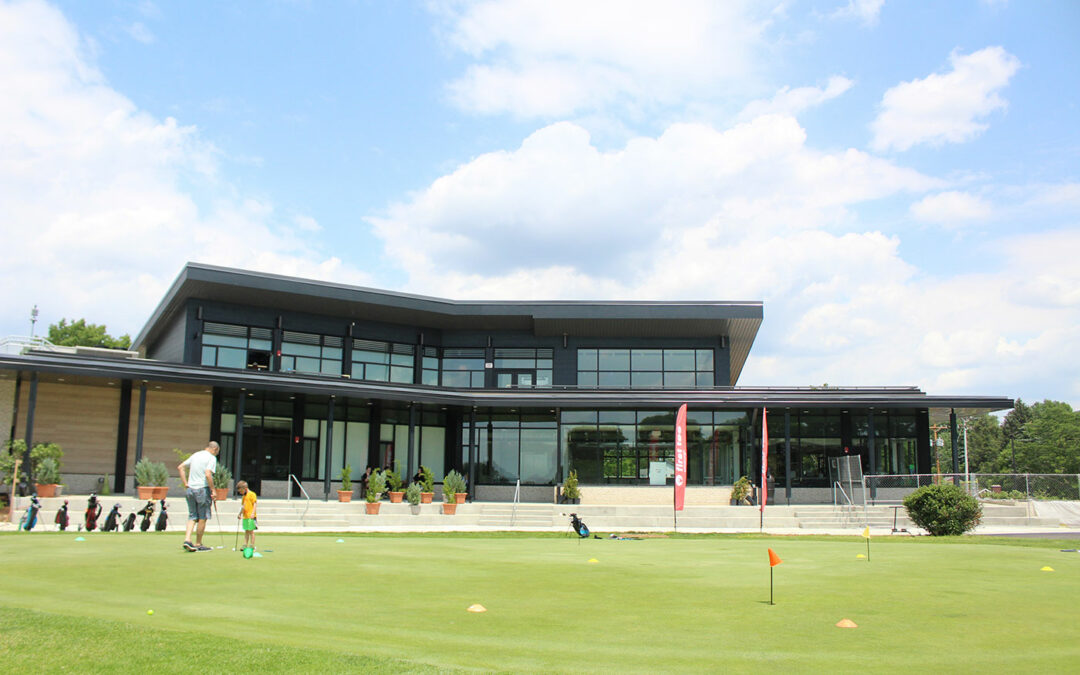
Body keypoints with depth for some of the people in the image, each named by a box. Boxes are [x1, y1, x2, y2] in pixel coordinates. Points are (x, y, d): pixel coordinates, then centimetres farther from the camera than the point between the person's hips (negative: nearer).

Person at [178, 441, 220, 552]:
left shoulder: (195, 455, 14)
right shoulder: (211, 458, -8)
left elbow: (181, 467, 15)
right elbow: (208, 474, -21)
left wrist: (185, 483, 13)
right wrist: (213, 489, -13)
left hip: (190, 489, 6)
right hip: (203, 489, -6)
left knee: (192, 516, 12)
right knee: (202, 518, 4)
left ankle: (187, 539, -4)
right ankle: (198, 544, 9)